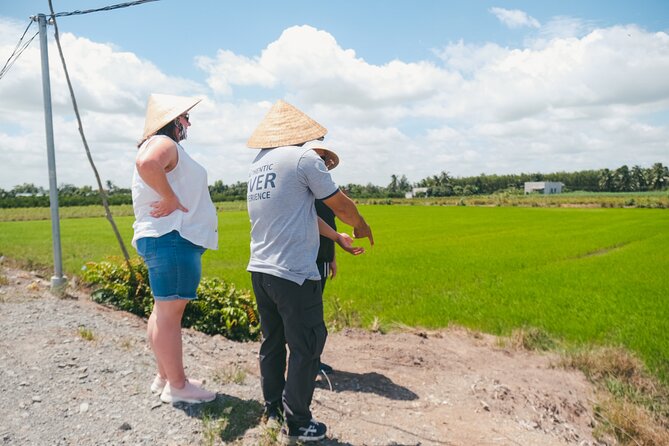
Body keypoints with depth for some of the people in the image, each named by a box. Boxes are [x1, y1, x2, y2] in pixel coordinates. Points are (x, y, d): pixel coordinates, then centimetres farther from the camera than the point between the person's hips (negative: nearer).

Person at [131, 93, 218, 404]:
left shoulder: (164, 147, 24)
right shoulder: (163, 143, -9)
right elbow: (146, 164, -32)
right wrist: (170, 198, -23)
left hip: (170, 239, 11)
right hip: (172, 238, -11)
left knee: (164, 311, 14)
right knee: (170, 311, -7)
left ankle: (164, 377, 25)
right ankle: (177, 386, 0)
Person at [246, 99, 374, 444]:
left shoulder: (258, 164, 12)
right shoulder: (304, 157, -11)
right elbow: (340, 205, -5)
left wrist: (337, 238, 23)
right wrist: (361, 226, 16)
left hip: (259, 270, 8)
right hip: (293, 274, -8)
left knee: (272, 342, 20)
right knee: (306, 348, 6)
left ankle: (272, 409, 34)